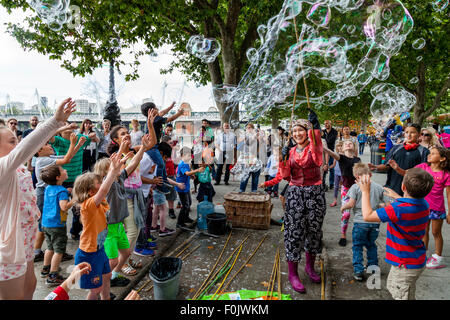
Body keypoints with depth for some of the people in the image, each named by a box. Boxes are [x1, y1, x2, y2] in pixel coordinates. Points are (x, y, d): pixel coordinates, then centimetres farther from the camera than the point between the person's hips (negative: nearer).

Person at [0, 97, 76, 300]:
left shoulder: (18, 168, 3)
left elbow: (34, 145, 7)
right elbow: (23, 149, -40)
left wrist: (59, 123, -4)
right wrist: (55, 120, -47)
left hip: (24, 241, 9)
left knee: (29, 285, 25)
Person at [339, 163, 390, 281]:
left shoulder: (355, 187, -7)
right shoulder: (379, 187, 4)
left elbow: (351, 203, -16)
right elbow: (388, 205, 4)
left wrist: (343, 207, 3)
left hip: (360, 222, -4)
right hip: (375, 222, 4)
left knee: (357, 246, 7)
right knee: (371, 245, 22)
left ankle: (358, 271, 6)